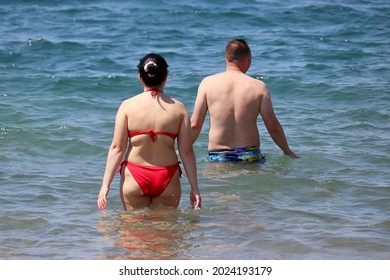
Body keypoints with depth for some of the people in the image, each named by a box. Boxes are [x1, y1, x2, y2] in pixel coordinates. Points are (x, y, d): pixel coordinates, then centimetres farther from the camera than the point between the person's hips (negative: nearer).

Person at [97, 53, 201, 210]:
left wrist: (105, 185, -1)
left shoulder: (128, 106, -2)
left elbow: (117, 148, -4)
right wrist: (194, 188, 5)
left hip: (134, 179, 0)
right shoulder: (178, 108, 0)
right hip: (167, 179, 0)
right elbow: (186, 151, 0)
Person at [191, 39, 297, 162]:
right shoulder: (258, 87, 1)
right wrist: (287, 151, 20)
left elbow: (195, 125, 2)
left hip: (218, 156, 0)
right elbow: (273, 127, 5)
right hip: (249, 155, 0)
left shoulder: (207, 83, 1)